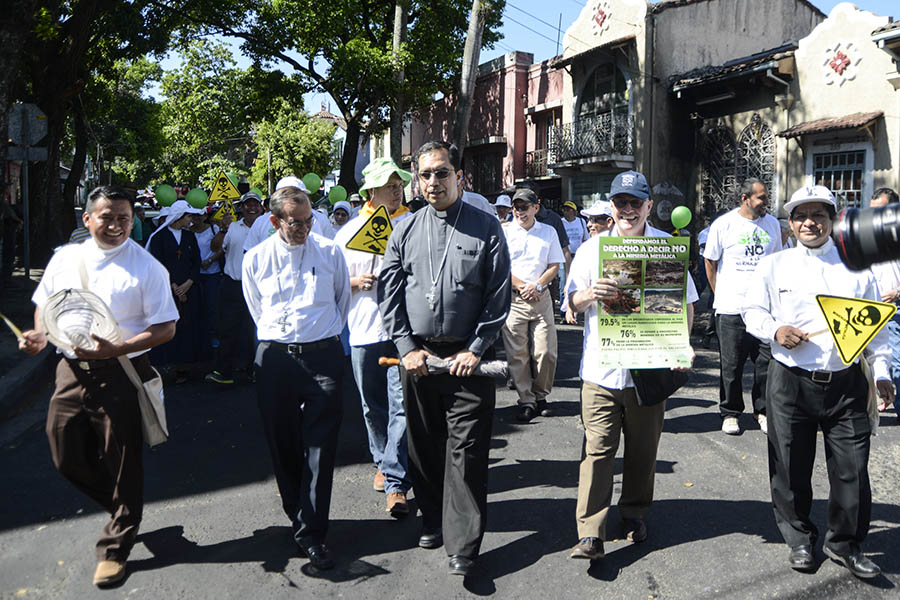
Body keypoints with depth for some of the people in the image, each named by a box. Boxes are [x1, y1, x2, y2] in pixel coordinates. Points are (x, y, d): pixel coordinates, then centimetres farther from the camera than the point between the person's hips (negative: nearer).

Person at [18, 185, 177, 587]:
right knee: (66, 456, 13)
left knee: (121, 461, 6)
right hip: (72, 371, 5)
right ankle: (124, 509, 40)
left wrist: (117, 349, -23)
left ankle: (115, 548, 27)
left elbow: (165, 327, -10)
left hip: (120, 374, -5)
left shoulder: (146, 267, -8)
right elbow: (44, 305, 19)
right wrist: (39, 335, -3)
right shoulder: (64, 258, 6)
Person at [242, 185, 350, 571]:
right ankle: (298, 515, 28)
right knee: (282, 445, 9)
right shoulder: (255, 259, 3)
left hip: (323, 355, -1)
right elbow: (257, 311, 16)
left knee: (320, 446, -4)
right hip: (275, 359, 1)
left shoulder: (330, 251, 3)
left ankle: (311, 534, 2)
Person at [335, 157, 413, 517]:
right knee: (373, 406, 14)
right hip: (364, 330, 3)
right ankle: (383, 463, 35)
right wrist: (356, 281, -5)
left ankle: (396, 484, -7)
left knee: (402, 405, -9)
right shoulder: (349, 231, 10)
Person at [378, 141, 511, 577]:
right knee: (423, 444, 12)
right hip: (416, 355, 3)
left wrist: (475, 350, -8)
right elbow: (388, 293, 7)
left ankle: (462, 545, 6)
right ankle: (432, 520, 30)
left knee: (465, 450, -2)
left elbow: (499, 295, -2)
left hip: (467, 356, -3)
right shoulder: (405, 230, 8)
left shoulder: (486, 228, 1)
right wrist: (407, 347, -2)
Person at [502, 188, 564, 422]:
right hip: (512, 298, -1)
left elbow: (555, 266, 9)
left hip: (541, 297, 2)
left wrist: (537, 285, -8)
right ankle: (526, 401, 6)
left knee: (546, 352, -1)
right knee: (517, 354, -3)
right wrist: (522, 286, -10)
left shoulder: (548, 232, 12)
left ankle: (541, 396, 18)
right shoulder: (504, 232, 4)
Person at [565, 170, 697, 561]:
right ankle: (590, 533, 1)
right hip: (601, 368, 0)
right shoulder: (592, 249, 6)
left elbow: (686, 301, 9)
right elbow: (573, 304, 7)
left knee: (643, 449, 13)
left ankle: (634, 513, 32)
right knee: (597, 449, -3)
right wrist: (591, 293, -16)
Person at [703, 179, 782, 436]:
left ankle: (763, 410, 22)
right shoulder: (723, 224, -4)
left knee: (767, 362, 5)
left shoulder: (773, 224, 8)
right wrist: (720, 295, 4)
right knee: (731, 365, 5)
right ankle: (730, 413, 19)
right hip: (731, 309, -3)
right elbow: (710, 262, 4)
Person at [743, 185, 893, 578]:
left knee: (852, 468, 4)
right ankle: (799, 539, 29)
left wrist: (881, 371, 1)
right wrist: (775, 330, -13)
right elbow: (752, 311, 7)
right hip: (790, 383, -1)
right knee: (791, 468, 8)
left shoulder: (857, 268, 8)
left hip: (846, 383, 1)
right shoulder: (773, 266, 6)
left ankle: (845, 544, 25)